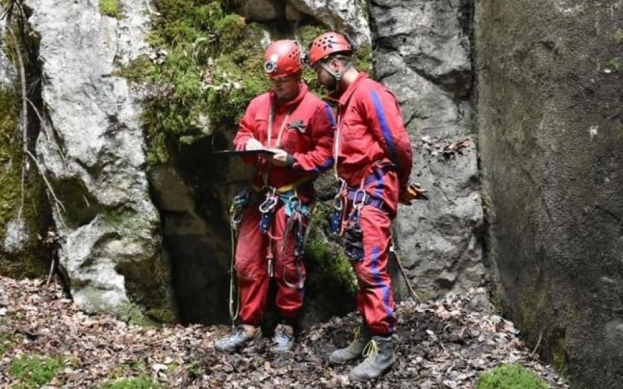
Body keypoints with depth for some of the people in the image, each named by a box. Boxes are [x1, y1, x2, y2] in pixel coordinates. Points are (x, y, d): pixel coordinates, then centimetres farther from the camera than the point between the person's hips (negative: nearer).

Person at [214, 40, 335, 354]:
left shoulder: (316, 109, -8)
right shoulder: (258, 104, 7)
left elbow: (325, 155, -9)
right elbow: (241, 134, 14)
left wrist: (292, 160, -19)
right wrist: (248, 144, -9)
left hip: (293, 198, -5)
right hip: (259, 194, 6)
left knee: (287, 263, 1)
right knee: (247, 261, 7)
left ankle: (287, 327, 15)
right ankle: (249, 325, 16)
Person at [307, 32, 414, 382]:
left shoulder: (370, 93, -12)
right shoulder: (346, 99, 18)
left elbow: (399, 144, -16)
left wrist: (400, 186, -3)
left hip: (373, 191, -10)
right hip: (356, 191, 10)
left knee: (372, 268, -10)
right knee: (361, 267, 13)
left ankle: (384, 348, -4)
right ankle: (367, 336, 21)